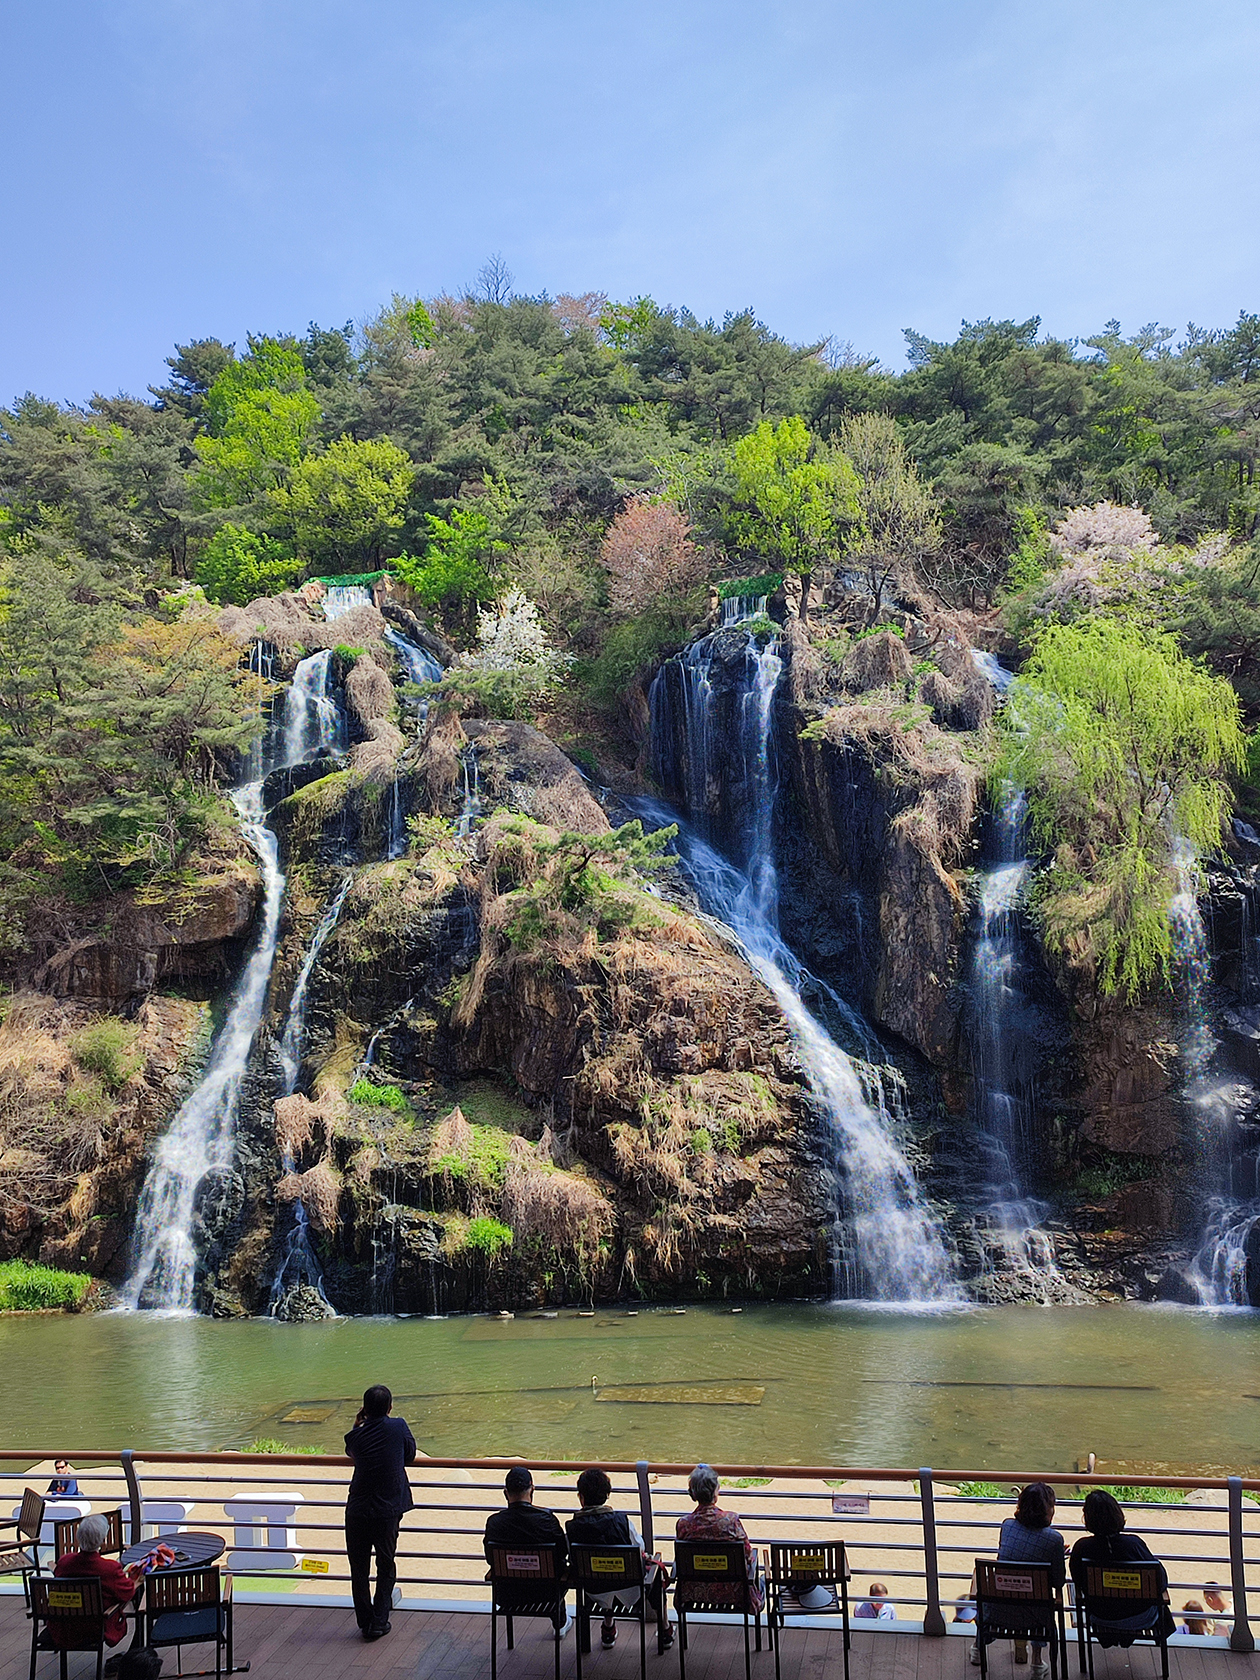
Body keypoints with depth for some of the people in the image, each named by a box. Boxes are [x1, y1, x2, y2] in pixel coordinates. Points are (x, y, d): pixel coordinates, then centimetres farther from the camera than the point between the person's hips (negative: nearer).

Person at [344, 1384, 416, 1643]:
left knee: (359, 1570, 14)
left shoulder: (355, 1436, -6)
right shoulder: (398, 1427, -7)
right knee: (385, 1567, 15)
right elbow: (410, 1456, 6)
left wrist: (358, 1424, 8)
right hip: (388, 1510, 0)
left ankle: (365, 1622, 18)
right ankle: (379, 1622, 13)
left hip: (357, 1511, 0)